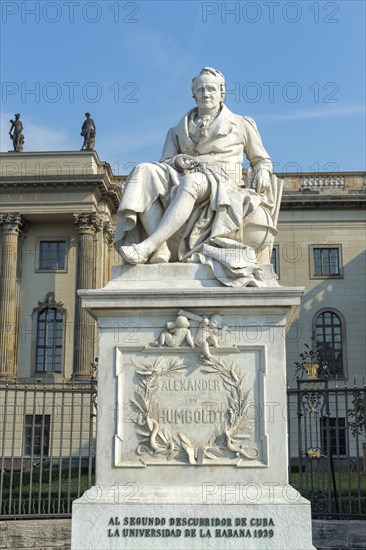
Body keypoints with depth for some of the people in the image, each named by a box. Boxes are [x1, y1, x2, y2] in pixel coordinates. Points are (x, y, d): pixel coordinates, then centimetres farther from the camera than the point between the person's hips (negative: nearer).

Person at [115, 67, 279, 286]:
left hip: (221, 189, -3)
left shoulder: (240, 124, 20)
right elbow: (165, 162, 16)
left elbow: (261, 160, 23)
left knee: (191, 182, -40)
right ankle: (160, 249, -43)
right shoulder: (180, 130, 25)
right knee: (144, 172, -28)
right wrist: (177, 160, -8)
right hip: (183, 182, 3)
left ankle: (147, 246, -50)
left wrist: (262, 173, -1)